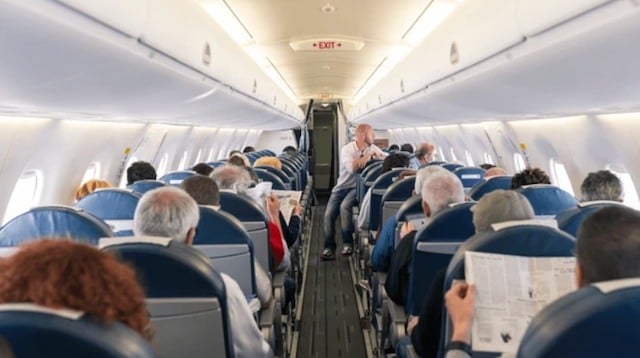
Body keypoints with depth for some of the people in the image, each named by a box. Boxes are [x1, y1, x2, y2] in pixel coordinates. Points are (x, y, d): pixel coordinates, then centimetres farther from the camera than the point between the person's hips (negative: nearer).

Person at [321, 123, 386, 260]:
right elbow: (352, 168, -23)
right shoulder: (347, 149, -7)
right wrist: (368, 155, -18)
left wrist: (378, 156, -17)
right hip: (343, 186, 0)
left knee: (345, 206, -29)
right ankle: (329, 248, -2)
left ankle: (348, 243, -17)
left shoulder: (372, 148, 5)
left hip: (358, 187, 0)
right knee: (329, 214, -12)